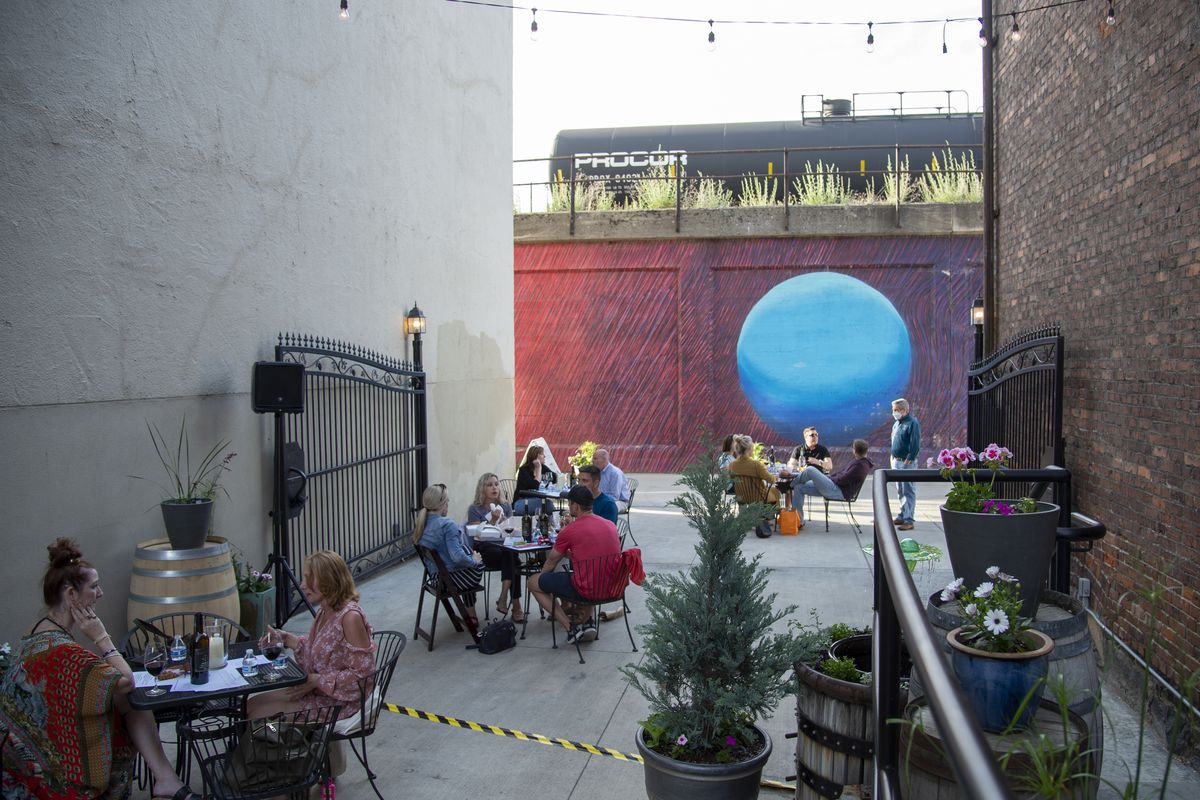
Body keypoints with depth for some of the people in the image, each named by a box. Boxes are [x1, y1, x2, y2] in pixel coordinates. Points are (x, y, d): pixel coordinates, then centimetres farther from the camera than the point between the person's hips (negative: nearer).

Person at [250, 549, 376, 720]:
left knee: (256, 714, -7)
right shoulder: (325, 611, 3)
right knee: (249, 705, 7)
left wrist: (316, 681, -21)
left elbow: (362, 672, -23)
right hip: (317, 691, 9)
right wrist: (287, 639, 2)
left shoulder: (350, 616, -24)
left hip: (338, 700, -9)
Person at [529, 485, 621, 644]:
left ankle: (570, 628, 3)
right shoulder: (611, 525, 6)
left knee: (533, 583, 11)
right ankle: (588, 622, 21)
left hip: (586, 591, -7)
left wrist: (542, 577, 25)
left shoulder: (569, 531, -10)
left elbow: (550, 563, 6)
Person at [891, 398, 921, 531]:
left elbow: (915, 445, -17)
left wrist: (908, 460, -19)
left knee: (908, 491, -6)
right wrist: (893, 457, 13)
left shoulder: (912, 423, -12)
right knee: (900, 491, 15)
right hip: (896, 461, 9)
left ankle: (908, 520, -5)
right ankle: (902, 516, 24)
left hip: (906, 463, -9)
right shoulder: (897, 423, 15)